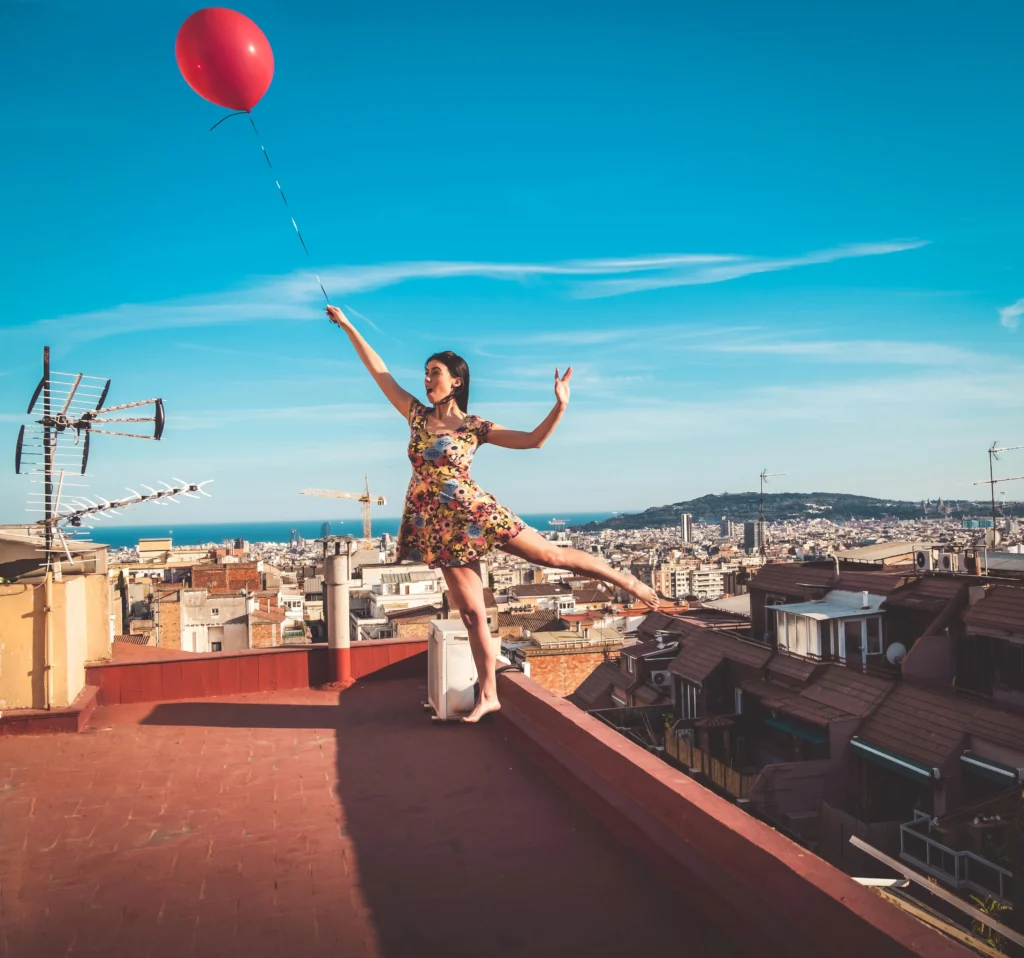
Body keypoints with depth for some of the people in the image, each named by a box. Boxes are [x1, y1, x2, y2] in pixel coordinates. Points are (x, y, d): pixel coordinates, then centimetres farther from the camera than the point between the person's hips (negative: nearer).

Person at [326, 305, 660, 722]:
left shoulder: (474, 426, -1)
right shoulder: (417, 415, 8)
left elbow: (533, 440, -3)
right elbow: (380, 372, 12)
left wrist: (560, 407, -17)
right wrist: (348, 327, 14)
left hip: (473, 513, -3)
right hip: (437, 528, 3)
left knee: (551, 554, -3)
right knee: (471, 613, 5)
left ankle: (627, 580, 13)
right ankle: (488, 695, 11)